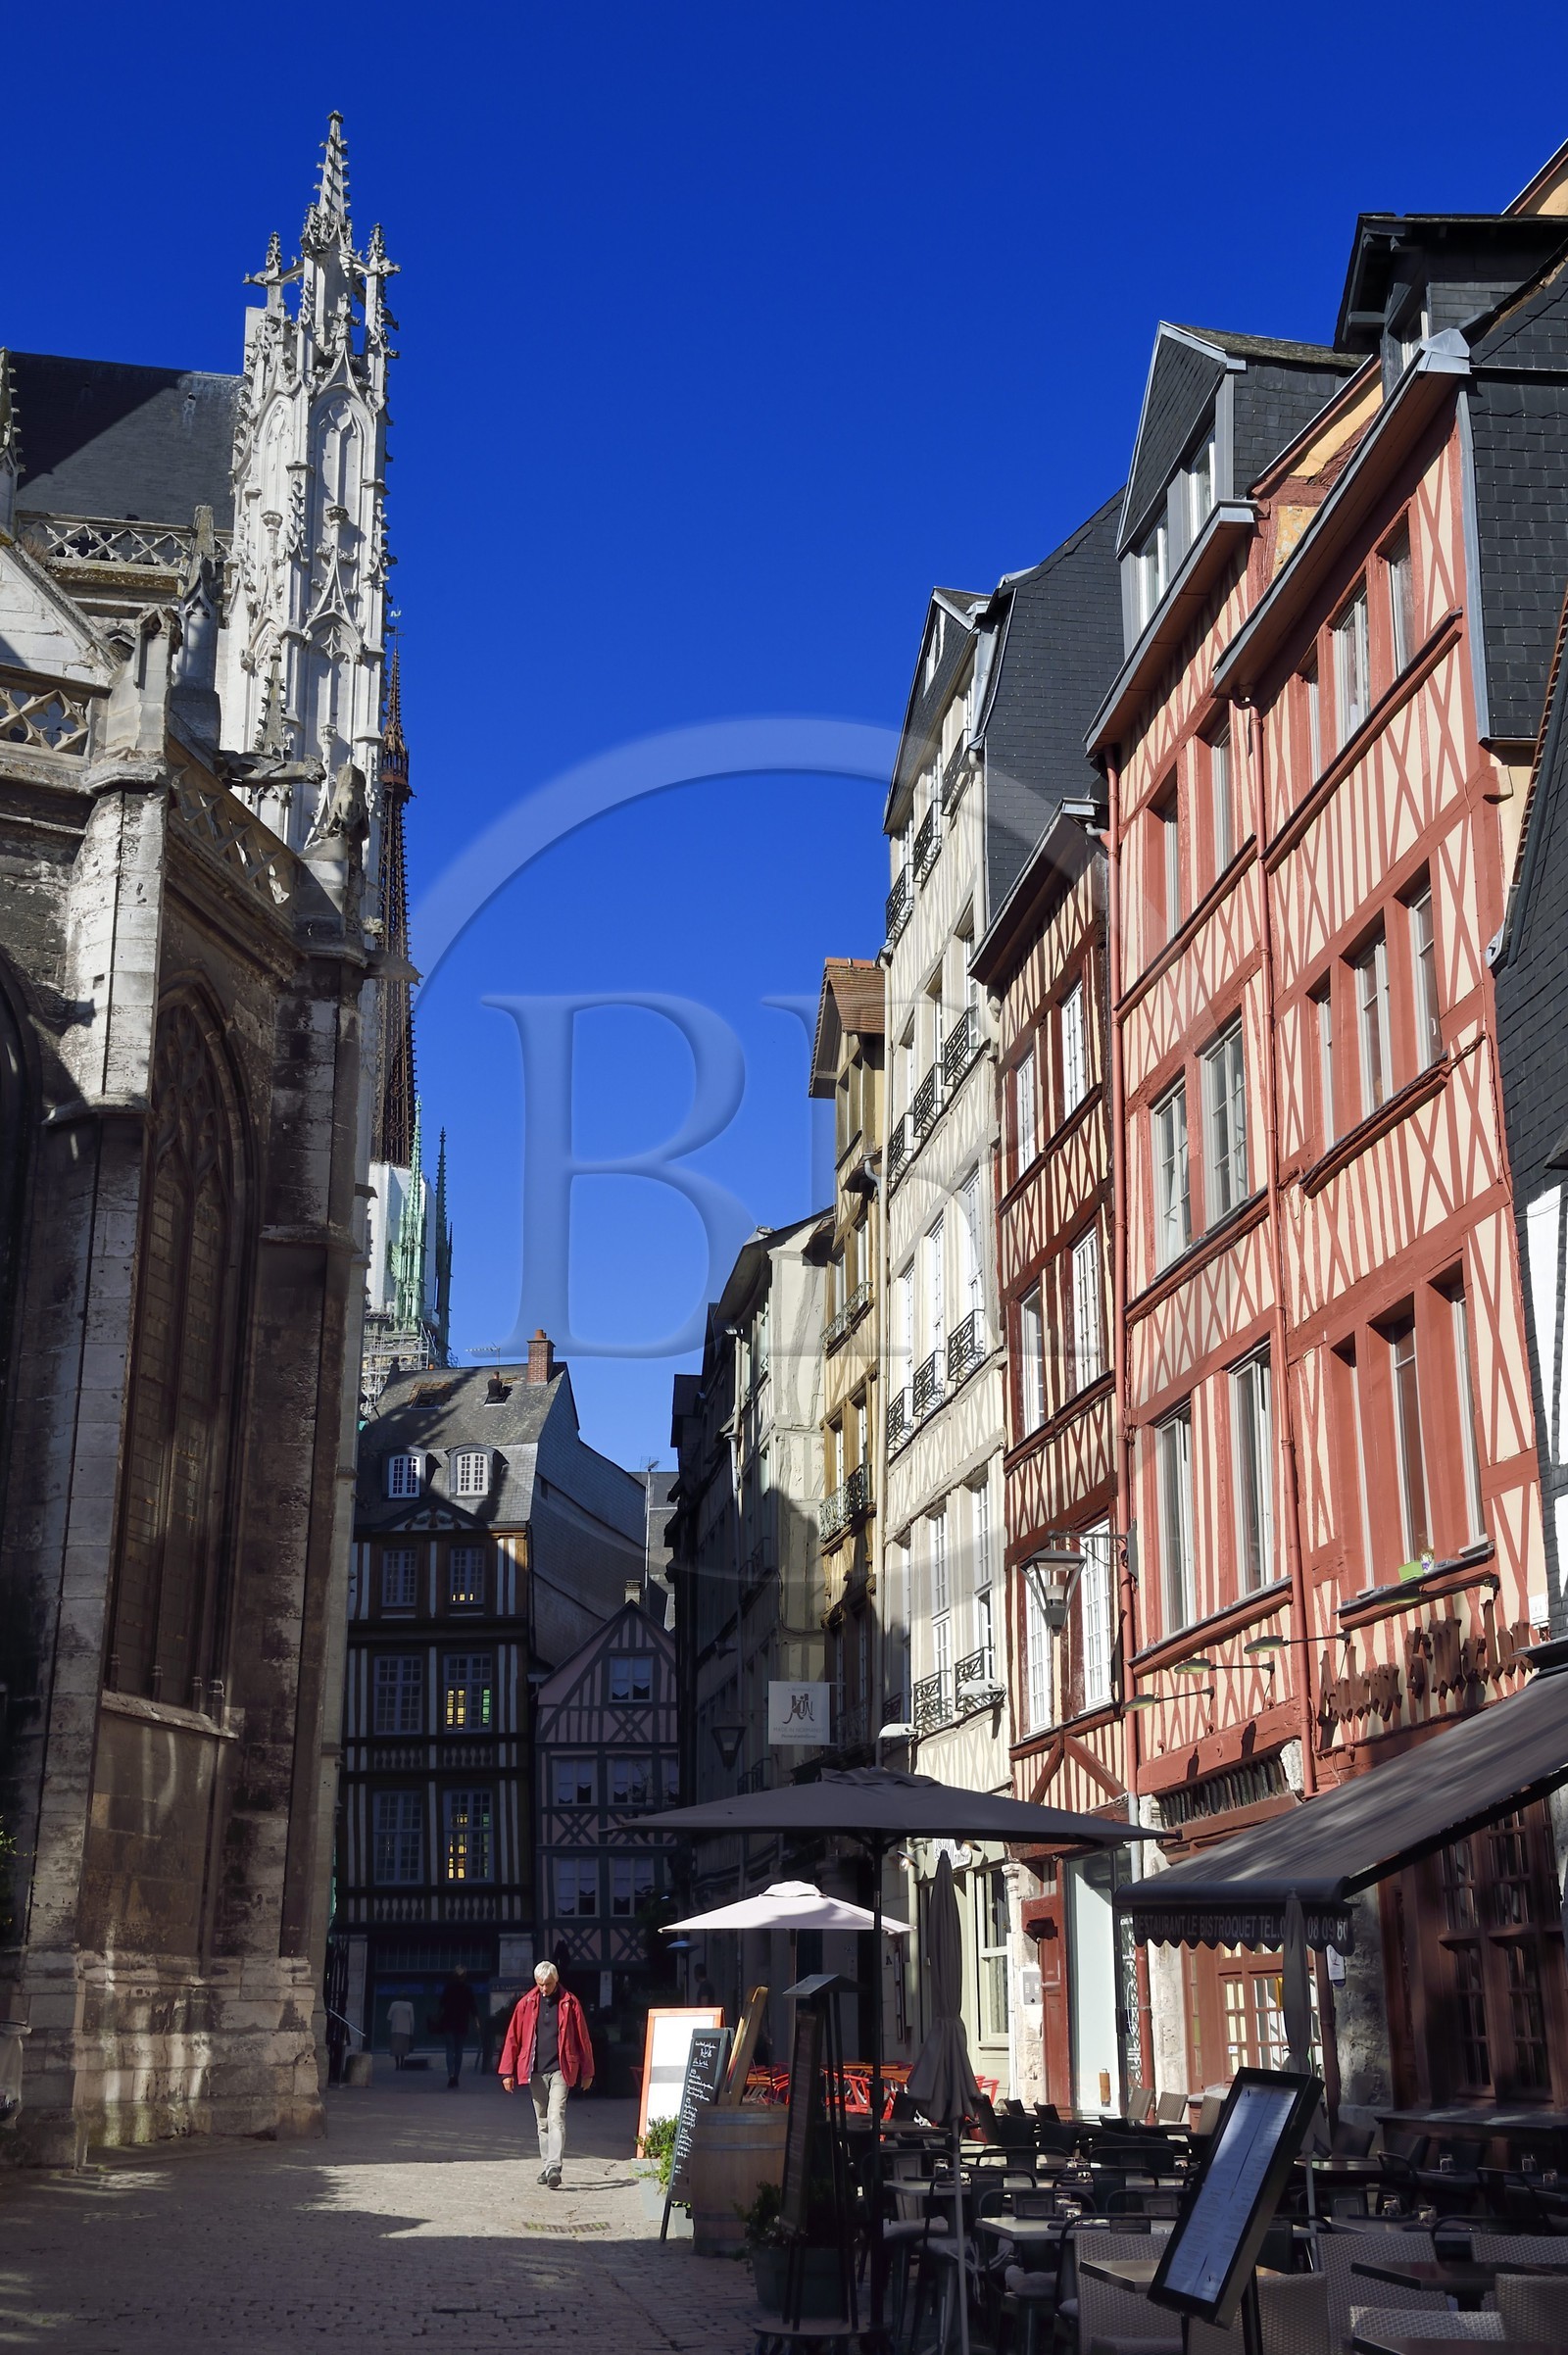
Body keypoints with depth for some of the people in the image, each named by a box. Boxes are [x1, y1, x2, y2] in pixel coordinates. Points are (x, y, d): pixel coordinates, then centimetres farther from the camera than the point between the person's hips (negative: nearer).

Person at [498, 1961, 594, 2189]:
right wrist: (508, 2072, 3)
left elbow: (582, 2037, 5)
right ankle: (547, 2166, 20)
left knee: (556, 2118, -13)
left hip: (560, 2069, -3)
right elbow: (513, 2037, 6)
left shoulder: (569, 2003, 0)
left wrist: (587, 2072, 6)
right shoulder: (526, 2003, 4)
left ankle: (554, 2168, -19)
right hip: (535, 2071, 3)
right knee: (542, 2121, 11)